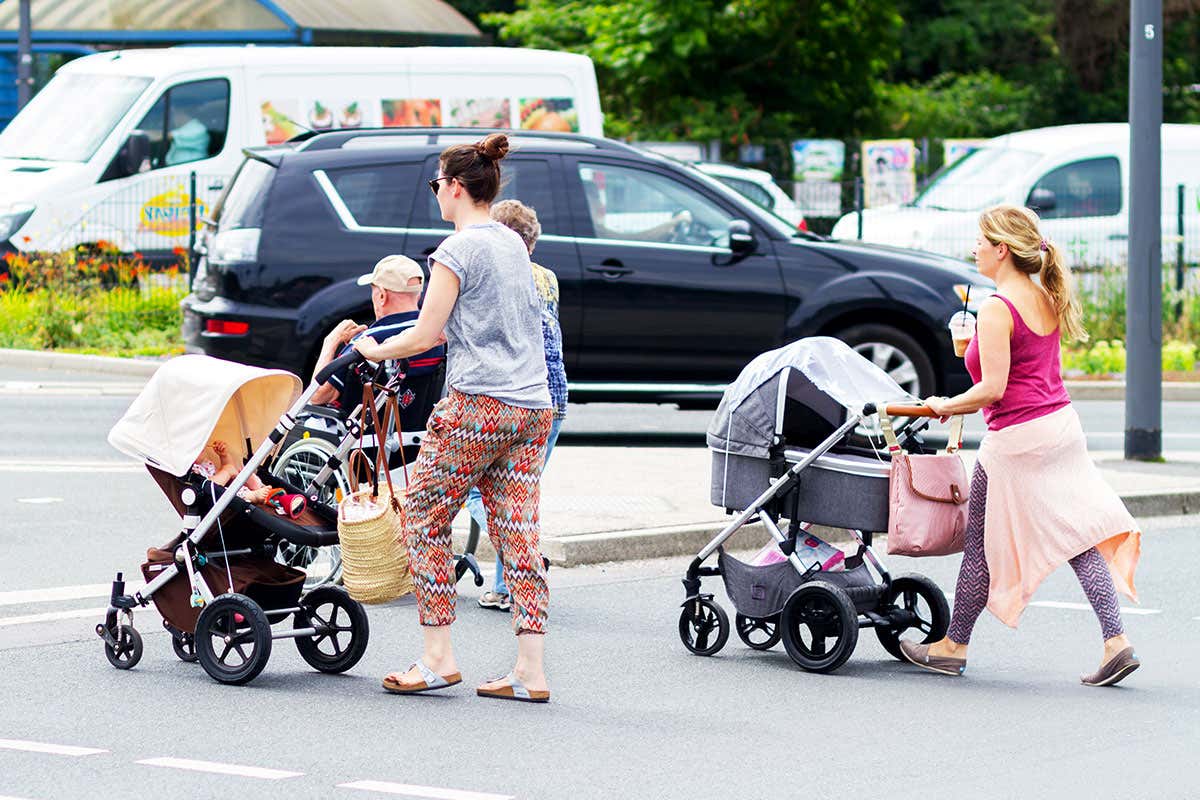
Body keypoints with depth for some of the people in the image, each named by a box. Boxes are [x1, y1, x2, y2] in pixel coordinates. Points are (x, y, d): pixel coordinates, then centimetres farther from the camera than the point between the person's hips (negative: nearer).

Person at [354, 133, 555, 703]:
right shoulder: (514, 245, 16)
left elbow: (424, 336, -8)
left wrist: (373, 351, 9)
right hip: (533, 405, 8)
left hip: (476, 404, -8)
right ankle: (530, 670, -1)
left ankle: (437, 657, 2)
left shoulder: (457, 251, -8)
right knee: (517, 533, 5)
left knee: (425, 520, 4)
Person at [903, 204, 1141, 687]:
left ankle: (953, 646, 19)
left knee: (983, 543, 7)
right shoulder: (1046, 299, 9)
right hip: (1061, 426, 8)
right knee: (1076, 536, 6)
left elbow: (993, 389, -20)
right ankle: (1115, 642, -2)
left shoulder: (997, 310, -17)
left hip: (1017, 438, -8)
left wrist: (947, 406, -5)